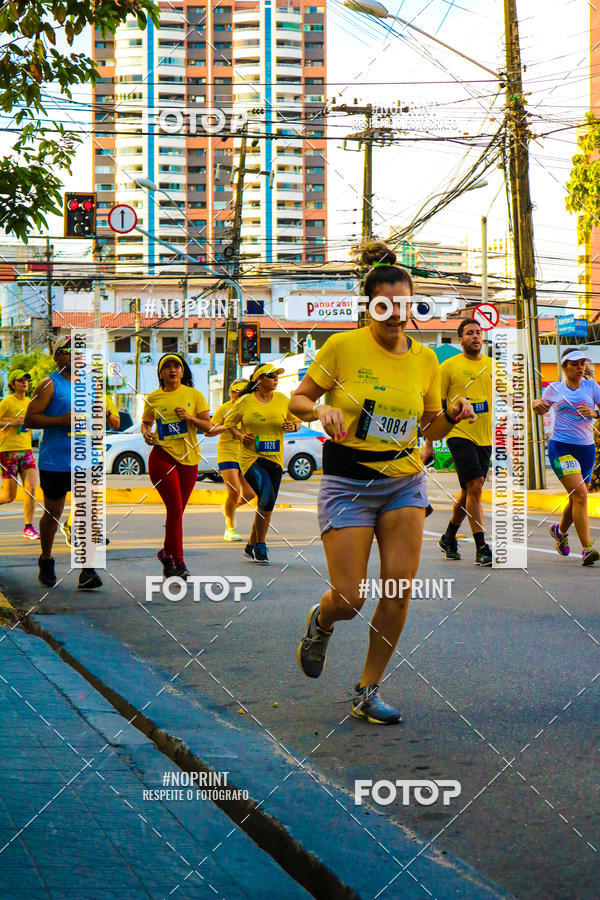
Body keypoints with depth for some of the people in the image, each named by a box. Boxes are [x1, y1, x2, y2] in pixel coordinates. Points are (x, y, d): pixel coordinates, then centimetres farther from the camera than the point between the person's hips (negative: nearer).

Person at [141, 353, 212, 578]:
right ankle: (178, 562, -8)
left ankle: (167, 552, 30)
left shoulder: (194, 395, 6)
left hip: (188, 458, 2)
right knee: (175, 509, -12)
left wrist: (189, 417, -13)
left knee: (177, 511, 9)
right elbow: (145, 423, 17)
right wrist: (146, 434, -5)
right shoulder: (153, 398, 6)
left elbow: (208, 426, 4)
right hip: (162, 456, -2)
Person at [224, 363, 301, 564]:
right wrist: (241, 436, -7)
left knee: (268, 505, 6)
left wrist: (292, 426, -6)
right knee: (266, 496, -23)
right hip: (251, 458, -4)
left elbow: (297, 421, 17)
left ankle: (252, 546, 24)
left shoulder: (282, 399, 6)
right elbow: (228, 422, 10)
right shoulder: (246, 401, -2)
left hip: (275, 459, 4)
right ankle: (260, 546, -7)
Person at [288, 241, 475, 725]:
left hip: (405, 482, 3)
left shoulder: (425, 358, 4)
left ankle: (368, 691, 12)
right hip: (348, 484, -3)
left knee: (399, 589, -6)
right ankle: (321, 622, 32)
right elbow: (297, 399, 0)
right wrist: (322, 411, -21)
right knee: (349, 599, -8)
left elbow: (431, 429, 14)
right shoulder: (343, 346, -7)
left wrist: (452, 416, -8)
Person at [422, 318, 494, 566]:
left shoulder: (492, 365, 10)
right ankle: (481, 548, -12)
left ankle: (449, 537, 32)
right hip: (460, 433, -5)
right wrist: (429, 442, -2)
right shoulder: (449, 366, -2)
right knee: (474, 487, -16)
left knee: (469, 492, 12)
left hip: (485, 437, 5)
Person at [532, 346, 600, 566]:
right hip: (561, 447, -3)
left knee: (577, 499, 12)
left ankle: (560, 530, 44)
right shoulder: (554, 389, 5)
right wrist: (537, 405, 0)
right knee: (580, 495, -19)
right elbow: (542, 407, 22)